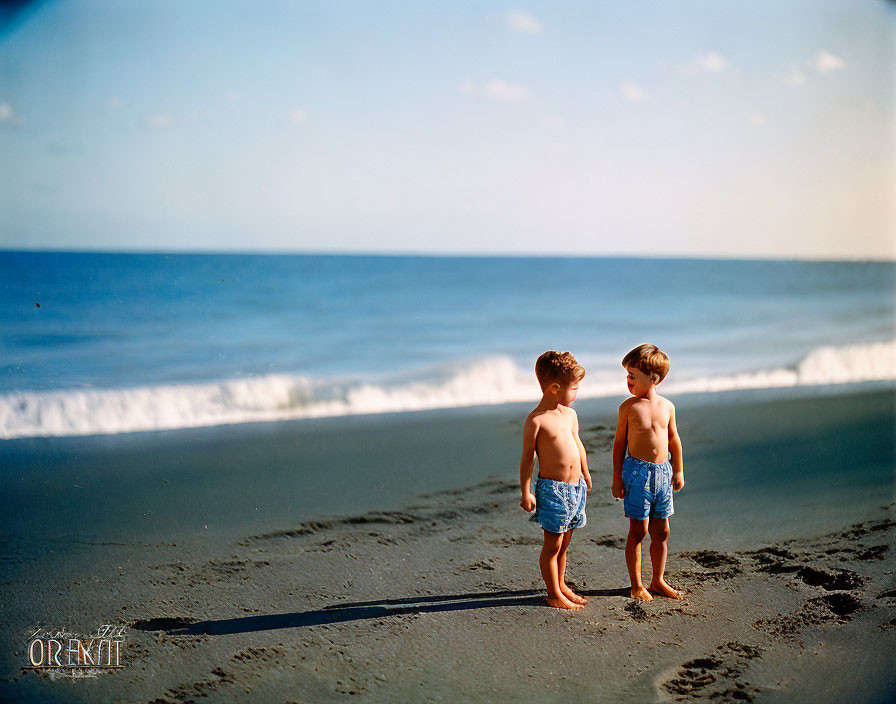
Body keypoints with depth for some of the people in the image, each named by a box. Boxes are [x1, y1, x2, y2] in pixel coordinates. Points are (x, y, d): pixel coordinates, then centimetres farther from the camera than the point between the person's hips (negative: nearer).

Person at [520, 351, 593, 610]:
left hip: (576, 485, 7)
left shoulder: (570, 414, 8)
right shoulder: (536, 420, -14)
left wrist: (585, 474, 29)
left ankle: (561, 586, 29)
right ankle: (553, 594, 10)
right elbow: (527, 456, -11)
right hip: (552, 488, -7)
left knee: (564, 542, 17)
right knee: (553, 544, 0)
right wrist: (526, 492, -11)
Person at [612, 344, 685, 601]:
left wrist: (678, 471, 15)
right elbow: (620, 442, -1)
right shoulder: (629, 407, -6)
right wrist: (617, 477, -3)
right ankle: (636, 585, 10)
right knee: (638, 530, 0)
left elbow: (673, 439, 15)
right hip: (637, 471, -4)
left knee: (661, 531, 10)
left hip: (663, 472, 4)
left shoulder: (667, 406, 4)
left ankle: (657, 581, 23)